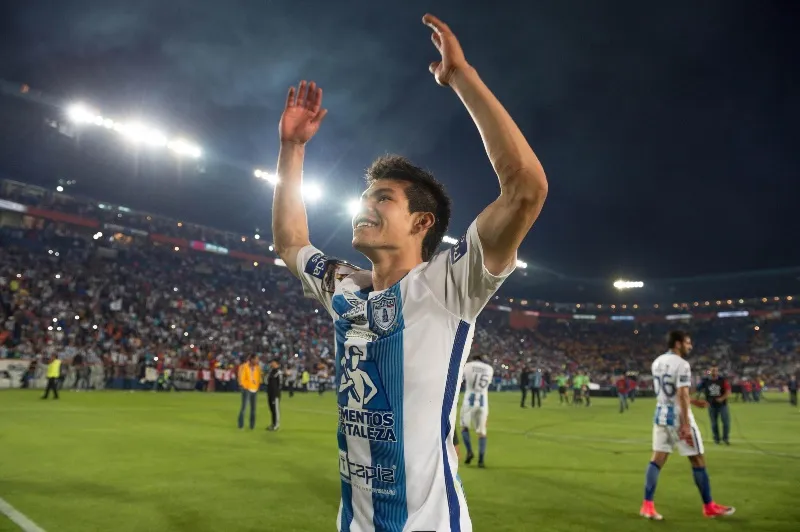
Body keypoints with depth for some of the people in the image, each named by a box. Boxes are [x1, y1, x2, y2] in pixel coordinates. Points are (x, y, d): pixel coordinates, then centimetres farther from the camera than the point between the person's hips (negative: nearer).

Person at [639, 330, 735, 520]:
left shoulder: (657, 362, 10)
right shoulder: (682, 364, -15)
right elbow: (682, 395, -21)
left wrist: (692, 402, 26)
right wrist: (686, 425, -22)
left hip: (661, 416, 7)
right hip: (678, 418, -7)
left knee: (657, 460, 7)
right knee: (697, 460, 8)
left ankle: (647, 505, 3)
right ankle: (709, 506, 19)